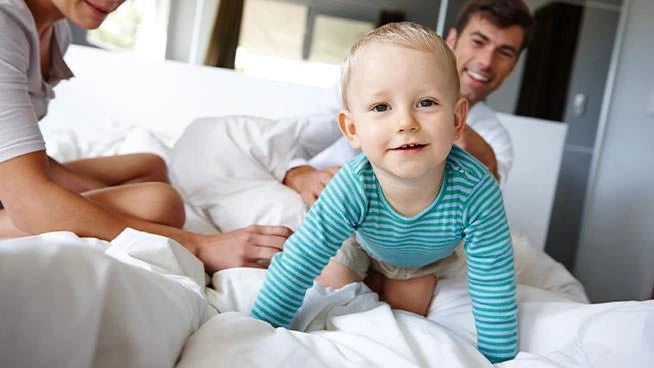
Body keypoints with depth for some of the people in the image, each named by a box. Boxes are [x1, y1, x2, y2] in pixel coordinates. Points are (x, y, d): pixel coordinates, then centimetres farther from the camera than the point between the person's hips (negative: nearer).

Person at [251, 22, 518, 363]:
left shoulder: (476, 191, -44)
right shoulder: (351, 190, -45)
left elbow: (495, 288, -33)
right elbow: (293, 270, -36)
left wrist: (497, 358, -30)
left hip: (425, 254, 1)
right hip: (359, 239, 0)